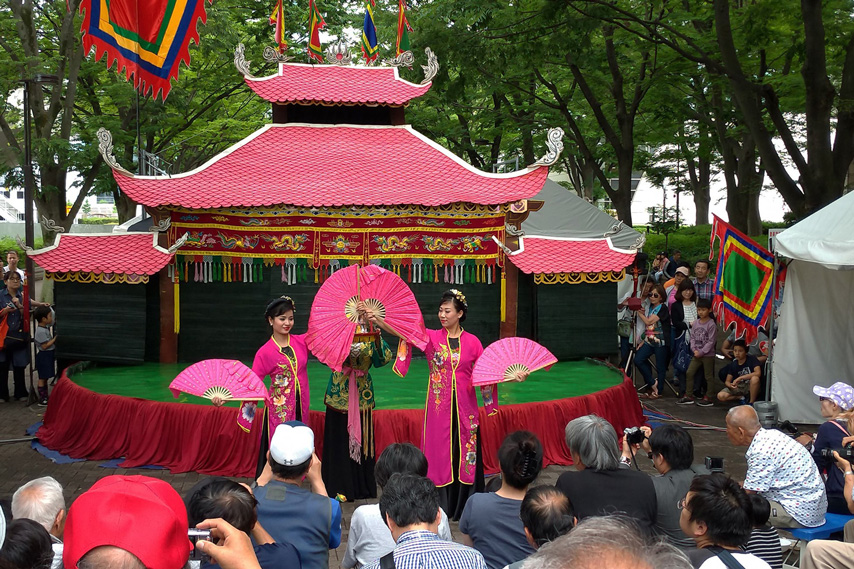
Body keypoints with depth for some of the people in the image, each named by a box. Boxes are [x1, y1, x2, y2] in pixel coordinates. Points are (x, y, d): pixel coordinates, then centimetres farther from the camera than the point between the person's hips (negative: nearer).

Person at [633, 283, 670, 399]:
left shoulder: (663, 308, -9)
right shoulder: (649, 307, 14)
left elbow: (649, 322, -16)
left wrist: (639, 313, -3)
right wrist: (643, 340, 11)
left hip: (660, 342, -7)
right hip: (649, 341, 7)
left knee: (660, 367, 1)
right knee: (638, 360, -10)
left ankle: (658, 391, 13)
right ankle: (652, 383, 2)